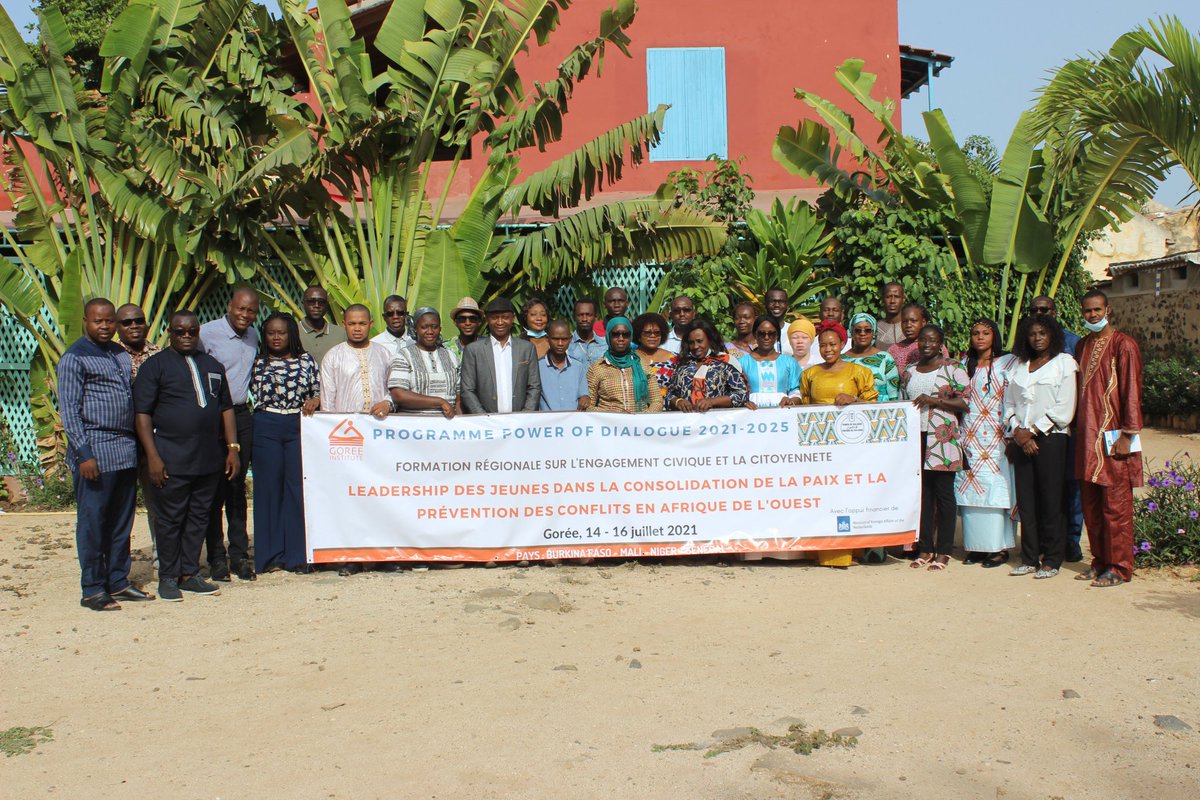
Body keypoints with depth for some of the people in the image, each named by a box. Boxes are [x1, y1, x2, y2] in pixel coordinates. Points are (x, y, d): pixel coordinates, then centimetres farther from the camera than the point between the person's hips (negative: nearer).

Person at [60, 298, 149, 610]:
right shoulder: (75, 358, -5)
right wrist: (83, 453, -15)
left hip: (126, 449, 7)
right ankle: (92, 590, 9)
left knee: (122, 521, 12)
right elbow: (69, 409, -9)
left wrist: (138, 445, 14)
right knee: (93, 522, 0)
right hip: (95, 452, -7)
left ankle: (118, 582, 21)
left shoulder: (121, 354, 16)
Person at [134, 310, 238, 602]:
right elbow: (142, 414, -6)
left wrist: (233, 447, 9)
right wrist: (153, 457, -13)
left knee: (199, 518, 10)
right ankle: (168, 578, 14)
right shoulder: (155, 365, 0)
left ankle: (190, 574, 21)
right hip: (172, 461, -5)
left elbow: (226, 408, 18)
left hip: (210, 459, 5)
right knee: (171, 520, 3)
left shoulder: (213, 365, 15)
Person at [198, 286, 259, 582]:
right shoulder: (207, 333, -9)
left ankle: (239, 554, 16)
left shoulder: (254, 336, 11)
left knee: (238, 488, 10)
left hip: (242, 416, 5)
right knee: (216, 490, 0)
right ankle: (216, 557, 9)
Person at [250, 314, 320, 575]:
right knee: (269, 489, 3)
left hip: (299, 426, 0)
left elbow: (320, 391, 12)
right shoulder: (258, 362, 8)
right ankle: (271, 555, 11)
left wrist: (314, 401, -8)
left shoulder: (306, 360, 10)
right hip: (266, 428, 0)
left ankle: (298, 555, 6)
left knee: (298, 488, -1)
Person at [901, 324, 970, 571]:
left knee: (943, 493, -2)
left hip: (943, 438, -4)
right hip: (915, 437, 5)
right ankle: (925, 548, 12)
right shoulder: (909, 372, 17)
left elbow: (965, 402, -6)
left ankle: (943, 551, 3)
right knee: (922, 493, 5)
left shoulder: (953, 369, 1)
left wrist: (932, 400, -14)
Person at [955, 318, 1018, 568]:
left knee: (996, 489, -5)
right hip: (970, 437, 4)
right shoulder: (964, 365, 15)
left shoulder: (1007, 363, 3)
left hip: (996, 438, -4)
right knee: (970, 489, 2)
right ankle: (976, 546, 8)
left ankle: (999, 547, 0)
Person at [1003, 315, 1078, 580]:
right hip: (1021, 439, 4)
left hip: (1050, 438, -4)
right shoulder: (1019, 365, 16)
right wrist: (1018, 433, -4)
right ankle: (1029, 558, 10)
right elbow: (1009, 404, 12)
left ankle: (1052, 560, 4)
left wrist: (1033, 431, -10)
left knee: (1050, 500, -3)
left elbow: (1064, 409, -6)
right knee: (1025, 500, 4)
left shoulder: (1064, 363, 3)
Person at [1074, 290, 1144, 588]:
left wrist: (1126, 435, -15)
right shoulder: (1082, 346, 15)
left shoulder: (1123, 345, -7)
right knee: (1091, 505, 10)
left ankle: (1120, 567, 6)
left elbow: (1131, 392, -11)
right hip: (1087, 437, 7)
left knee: (1115, 504, -2)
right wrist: (1078, 431, 14)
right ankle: (1100, 561, 21)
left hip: (1113, 438, -7)